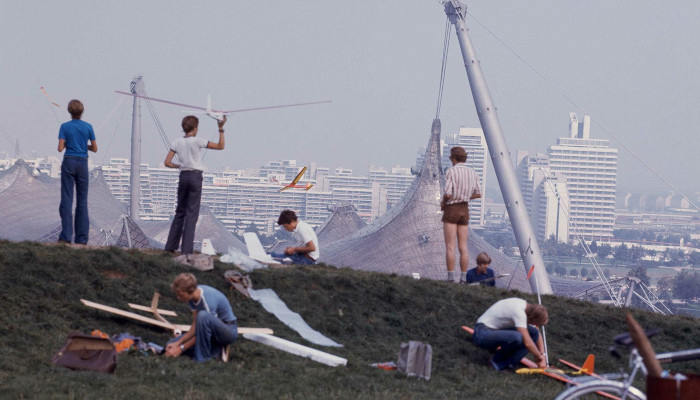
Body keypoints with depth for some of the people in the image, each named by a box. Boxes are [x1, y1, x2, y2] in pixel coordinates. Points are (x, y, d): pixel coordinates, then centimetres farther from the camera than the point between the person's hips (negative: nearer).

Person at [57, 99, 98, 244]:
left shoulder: (65, 126, -3)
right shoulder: (88, 127, 0)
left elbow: (60, 148, -9)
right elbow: (95, 149, 3)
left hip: (68, 162, -1)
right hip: (83, 163, 1)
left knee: (66, 199, -1)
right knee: (82, 201, 7)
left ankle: (66, 235, -9)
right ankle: (82, 237, 6)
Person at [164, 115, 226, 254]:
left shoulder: (177, 142, 3)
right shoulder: (197, 141, -8)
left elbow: (167, 162, 0)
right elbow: (220, 146, -4)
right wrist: (221, 129, -2)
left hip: (183, 176, 4)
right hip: (196, 176, -4)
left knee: (180, 212, 15)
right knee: (192, 213, -1)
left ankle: (171, 246, 15)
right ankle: (187, 249, -4)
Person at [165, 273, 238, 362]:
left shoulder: (208, 301, -31)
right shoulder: (193, 295, -7)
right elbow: (195, 325, -4)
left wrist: (181, 348, -20)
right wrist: (178, 342, -14)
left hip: (229, 331, -9)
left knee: (203, 315, -39)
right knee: (170, 346, -1)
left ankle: (203, 356, -21)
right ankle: (217, 350, 0)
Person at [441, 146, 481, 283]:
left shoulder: (451, 171, -12)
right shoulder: (473, 173, 5)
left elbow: (447, 194, -19)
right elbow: (478, 194, 12)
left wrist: (443, 203, 2)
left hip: (451, 210, -5)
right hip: (464, 211, 5)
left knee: (450, 246, -4)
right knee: (463, 247, 6)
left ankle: (450, 278, -8)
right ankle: (463, 279, 3)